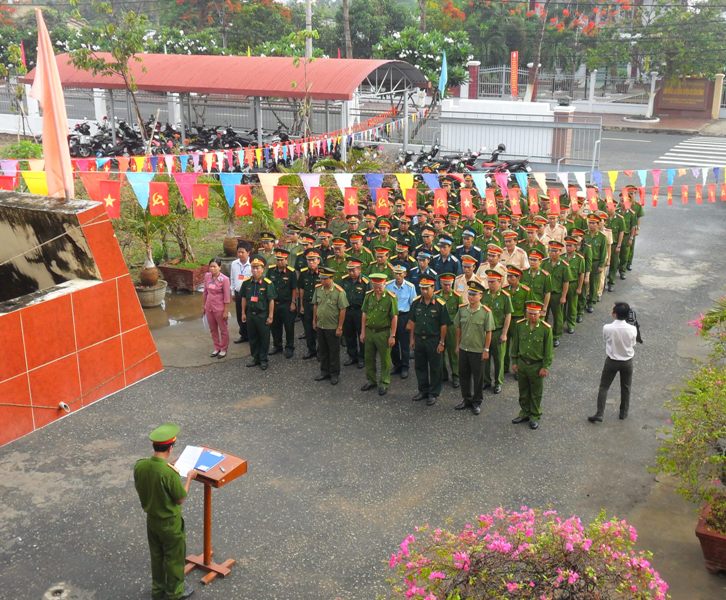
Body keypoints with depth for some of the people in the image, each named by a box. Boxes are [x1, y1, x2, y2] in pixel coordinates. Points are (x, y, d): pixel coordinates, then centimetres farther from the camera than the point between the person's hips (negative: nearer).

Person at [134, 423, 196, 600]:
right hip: (170, 524, -6)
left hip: (151, 520, 6)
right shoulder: (170, 473, -34)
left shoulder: (139, 465, -16)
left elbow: (139, 488, 2)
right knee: (174, 558, 17)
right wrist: (189, 478, -7)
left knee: (156, 556, 26)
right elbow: (180, 498, -19)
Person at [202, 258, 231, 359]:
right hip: (209, 308, 6)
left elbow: (227, 296, -13)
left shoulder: (224, 279, -16)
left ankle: (224, 349, 23)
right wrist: (204, 306, 12)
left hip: (219, 309, -5)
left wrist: (226, 311, -12)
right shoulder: (207, 276, 0)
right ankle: (217, 348, 30)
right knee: (213, 329, 16)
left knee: (223, 329, 9)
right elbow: (205, 292, 9)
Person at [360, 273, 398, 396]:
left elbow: (394, 317, -11)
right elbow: (364, 314, 6)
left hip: (383, 332, -5)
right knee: (369, 358, 14)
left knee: (385, 359, 6)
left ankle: (384, 383, 18)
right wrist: (363, 332, 5)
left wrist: (392, 336, -12)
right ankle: (371, 380, 30)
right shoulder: (369, 296, 0)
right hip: (369, 331, 5)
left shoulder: (390, 297, -13)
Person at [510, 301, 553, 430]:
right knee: (523, 392, 17)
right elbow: (515, 344, 5)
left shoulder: (546, 328, -15)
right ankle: (525, 413, 35)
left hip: (537, 366, -3)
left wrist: (545, 367, -9)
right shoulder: (520, 325, -5)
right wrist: (514, 362, 6)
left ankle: (535, 416, 27)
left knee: (536, 394, 11)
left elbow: (548, 350, -9)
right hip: (522, 364, 3)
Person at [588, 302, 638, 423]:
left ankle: (599, 414, 8)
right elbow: (633, 344, -4)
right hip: (627, 362, 1)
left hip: (611, 361, -1)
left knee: (604, 387, 11)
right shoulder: (632, 329, -19)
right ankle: (624, 413, 33)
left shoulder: (607, 328, -22)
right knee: (625, 388, 20)